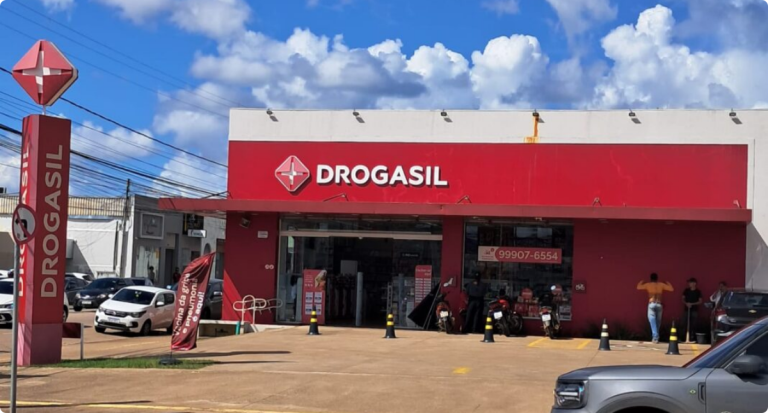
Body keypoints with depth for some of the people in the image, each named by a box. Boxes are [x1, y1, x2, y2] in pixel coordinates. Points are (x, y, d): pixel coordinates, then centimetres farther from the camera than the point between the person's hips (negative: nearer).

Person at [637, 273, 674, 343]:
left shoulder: (648, 285, 6)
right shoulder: (661, 285, 9)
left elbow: (638, 287, 15)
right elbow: (671, 289, 14)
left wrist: (641, 282, 34)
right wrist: (668, 283, 31)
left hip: (651, 304, -2)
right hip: (659, 304, 2)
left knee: (652, 321, -5)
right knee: (658, 322, 13)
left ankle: (655, 337, -17)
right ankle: (656, 337, 17)